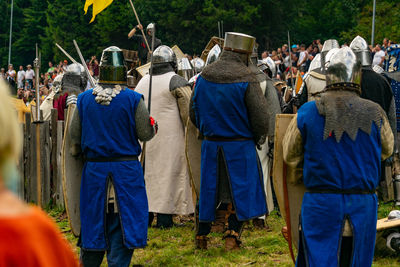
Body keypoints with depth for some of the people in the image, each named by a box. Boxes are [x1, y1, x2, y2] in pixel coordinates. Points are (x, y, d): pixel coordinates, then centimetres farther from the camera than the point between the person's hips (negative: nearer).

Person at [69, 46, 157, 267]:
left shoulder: (84, 99, -1)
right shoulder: (133, 99, -10)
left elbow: (74, 135, 5)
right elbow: (146, 134, -7)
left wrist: (77, 152, 24)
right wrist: (153, 126, 15)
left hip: (94, 168, 3)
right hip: (126, 168, -3)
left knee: (94, 218, 13)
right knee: (123, 223, 2)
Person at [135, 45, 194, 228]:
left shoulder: (142, 82, 13)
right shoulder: (177, 82, -7)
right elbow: (189, 112, -11)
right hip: (169, 137, -6)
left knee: (147, 173, 12)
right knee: (169, 172, -2)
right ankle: (164, 218, -5)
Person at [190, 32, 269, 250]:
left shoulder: (203, 77, 2)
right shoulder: (247, 79, -13)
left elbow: (193, 112, 10)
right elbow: (260, 116, -13)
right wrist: (258, 139, 4)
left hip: (210, 145, 4)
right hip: (240, 146, -4)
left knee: (209, 190, 13)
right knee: (240, 190, 6)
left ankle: (201, 236, 21)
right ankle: (232, 235, 2)